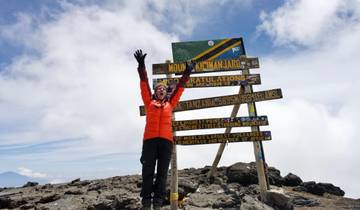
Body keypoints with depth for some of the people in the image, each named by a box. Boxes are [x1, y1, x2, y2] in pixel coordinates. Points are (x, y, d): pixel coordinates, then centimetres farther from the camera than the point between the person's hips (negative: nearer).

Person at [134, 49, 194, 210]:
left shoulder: (170, 104, 21)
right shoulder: (149, 102, 17)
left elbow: (179, 88, 22)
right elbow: (144, 84, 11)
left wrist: (187, 73, 22)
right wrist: (141, 65, 5)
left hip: (166, 140, 2)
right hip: (150, 139, -1)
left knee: (162, 172, 1)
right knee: (148, 171, -3)